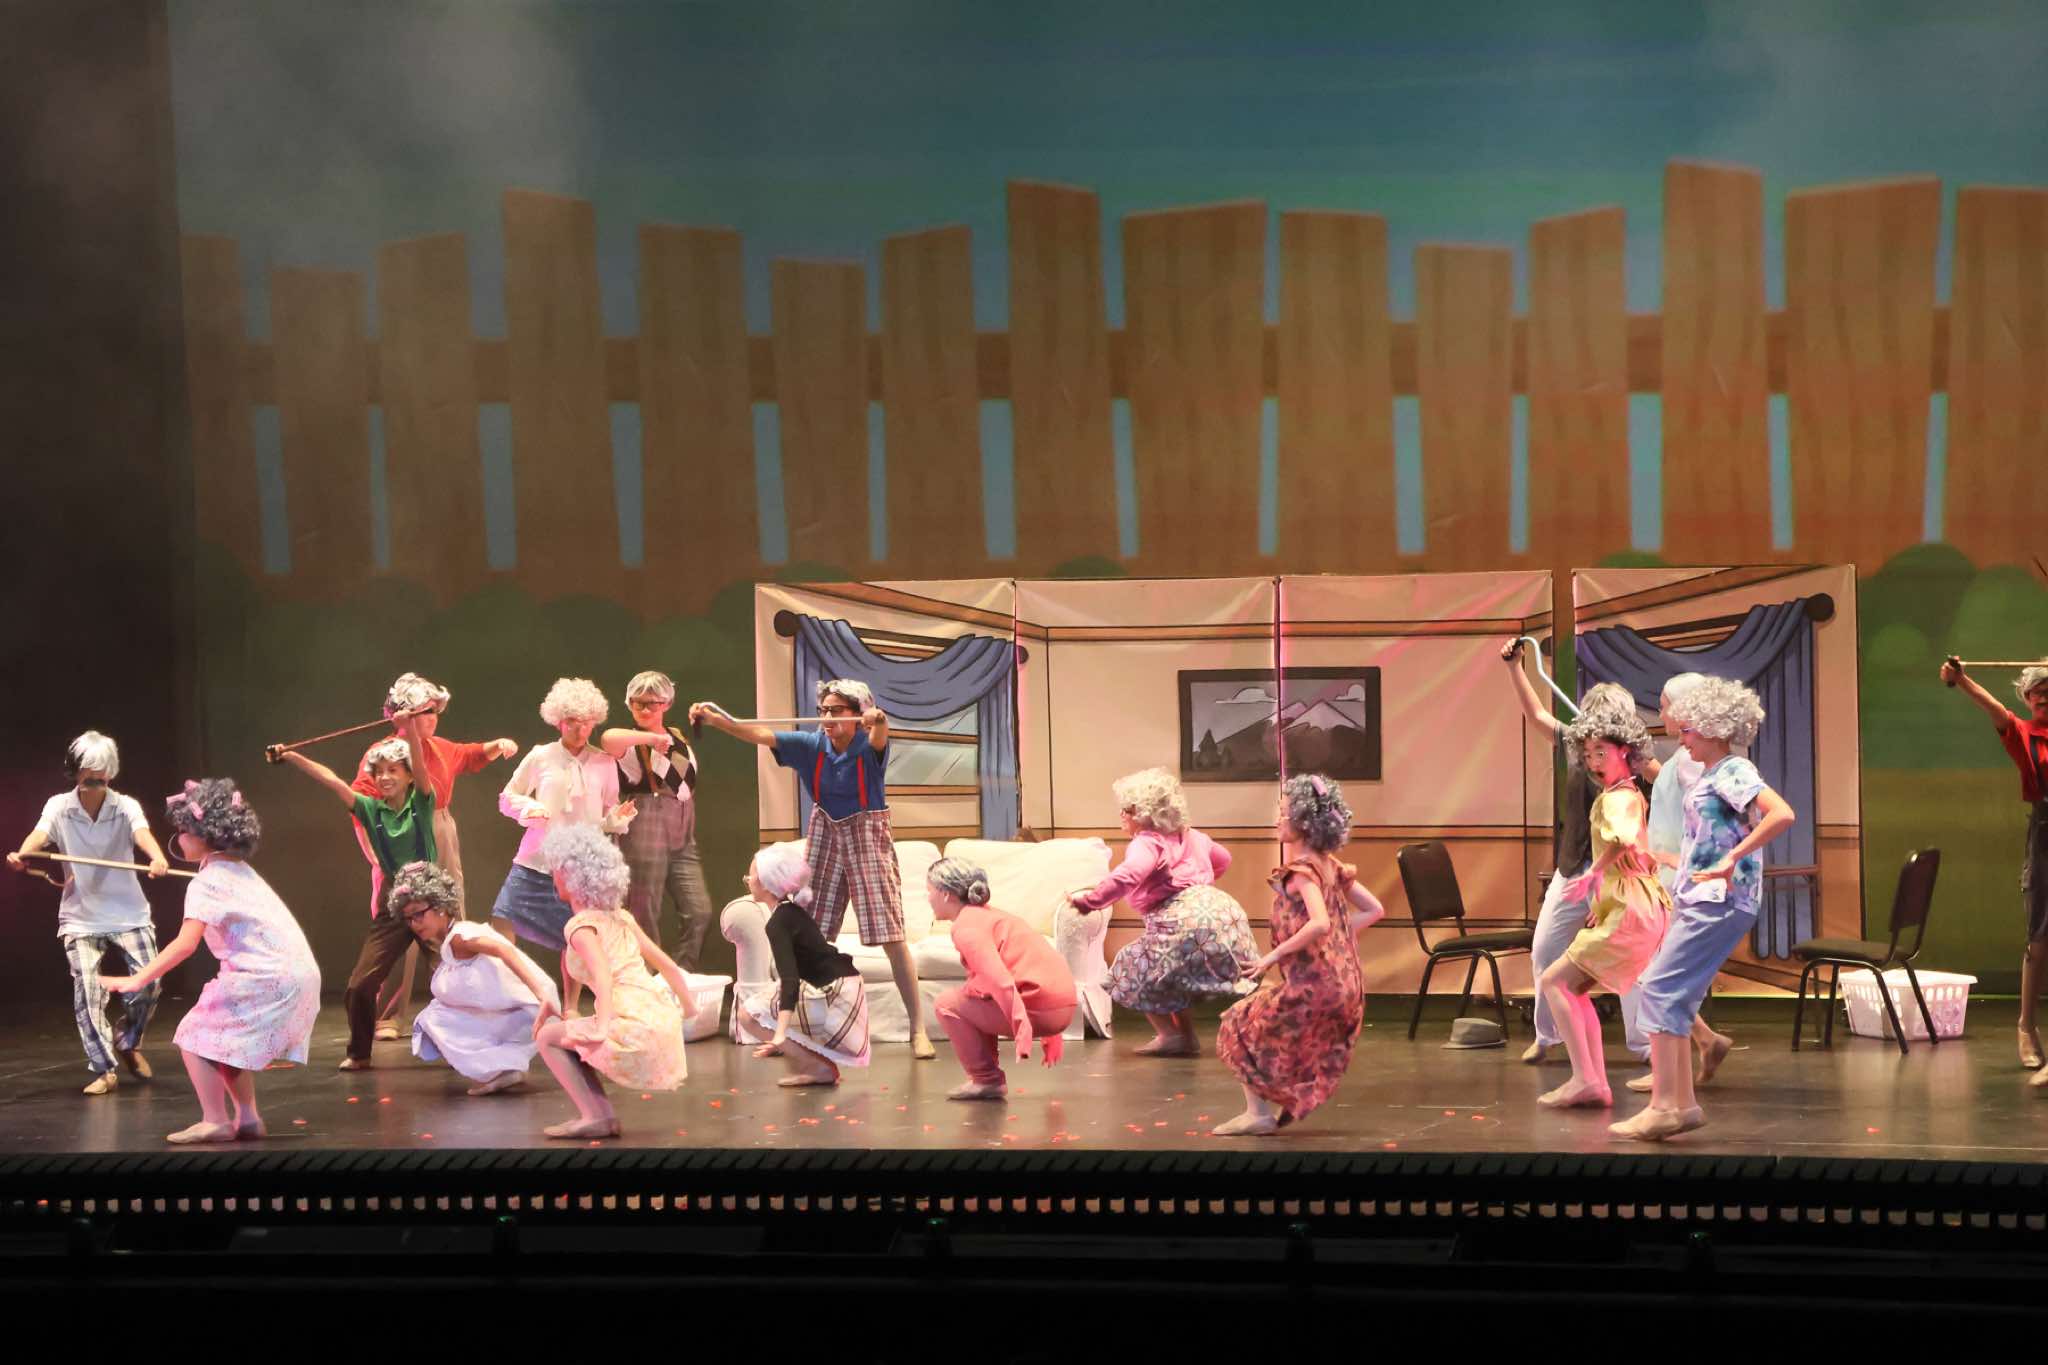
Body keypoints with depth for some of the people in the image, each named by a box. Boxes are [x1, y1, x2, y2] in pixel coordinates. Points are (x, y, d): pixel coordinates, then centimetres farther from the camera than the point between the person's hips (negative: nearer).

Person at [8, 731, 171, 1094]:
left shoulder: (126, 806, -7)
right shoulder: (59, 806, -4)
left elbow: (142, 833, -27)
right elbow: (40, 833, -23)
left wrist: (158, 859, -50)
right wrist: (21, 853, -47)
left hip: (129, 913, 0)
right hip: (80, 917, 0)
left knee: (149, 984, -6)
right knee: (87, 992, -10)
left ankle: (127, 1042, 24)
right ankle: (104, 1069, 5)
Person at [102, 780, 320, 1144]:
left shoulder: (206, 883, -10)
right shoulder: (240, 870, 18)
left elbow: (186, 943, -20)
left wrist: (138, 980, -20)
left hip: (267, 976, -9)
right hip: (299, 972, 10)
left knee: (195, 1036, -2)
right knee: (225, 1038, 23)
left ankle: (215, 1121, -5)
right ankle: (247, 1118, 22)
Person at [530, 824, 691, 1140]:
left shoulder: (582, 925, -6)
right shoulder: (621, 917, 17)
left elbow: (603, 974, -23)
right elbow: (667, 965, 19)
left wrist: (602, 1027, -32)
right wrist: (688, 1008, 29)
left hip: (636, 1027, -8)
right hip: (665, 1019, 8)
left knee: (548, 1037, 5)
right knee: (569, 1033, 26)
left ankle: (595, 1116, -4)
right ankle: (603, 1115, 14)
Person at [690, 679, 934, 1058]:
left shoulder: (868, 746, -14)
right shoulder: (813, 745, -4)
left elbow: (879, 736, -38)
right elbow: (763, 736, -11)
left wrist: (878, 720, -63)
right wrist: (718, 721, -25)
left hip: (867, 840, -4)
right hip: (825, 838, 4)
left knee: (891, 937, -6)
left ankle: (919, 1030, -3)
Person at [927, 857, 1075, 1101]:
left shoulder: (966, 927, -8)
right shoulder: (988, 914, 23)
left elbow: (1000, 980, -21)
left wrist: (1022, 1032, -29)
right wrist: (1048, 1035, 33)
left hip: (1039, 1008, -9)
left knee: (947, 1005, 0)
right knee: (970, 1000, 26)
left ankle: (985, 1080, 3)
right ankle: (990, 1078, 24)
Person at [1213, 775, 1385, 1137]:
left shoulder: (1302, 869, -15)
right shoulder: (1329, 865, 10)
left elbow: (1319, 923, -30)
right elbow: (1374, 910, 15)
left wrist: (1276, 954, -20)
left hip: (1311, 987, -9)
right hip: (1346, 988, 9)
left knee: (1239, 1027, 7)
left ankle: (1259, 1113, 4)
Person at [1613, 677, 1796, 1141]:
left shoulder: (1734, 772, -12)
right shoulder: (1711, 774, 17)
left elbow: (1782, 815, -27)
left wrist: (1732, 858, -26)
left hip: (1719, 902, -10)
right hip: (1698, 899, 10)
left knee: (1661, 990, -13)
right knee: (1671, 994, 9)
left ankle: (1663, 1107, -15)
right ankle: (1683, 1103, 12)